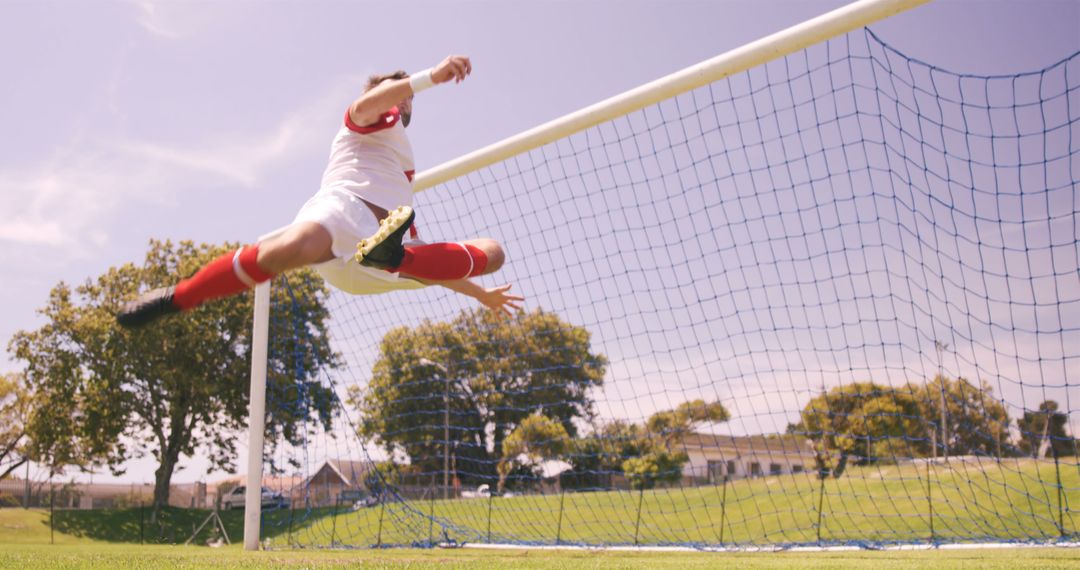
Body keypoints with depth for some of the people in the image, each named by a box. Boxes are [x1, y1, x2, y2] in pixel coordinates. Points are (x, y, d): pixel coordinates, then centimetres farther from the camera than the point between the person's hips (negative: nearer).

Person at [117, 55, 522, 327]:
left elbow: (427, 260, 39)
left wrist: (479, 293, 38)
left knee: (492, 254, -5)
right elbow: (363, 105, -5)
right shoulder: (377, 120, 24)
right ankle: (173, 299, -21)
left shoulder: (402, 183, 41)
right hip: (344, 205, -6)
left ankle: (389, 255, -32)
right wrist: (432, 76, -16)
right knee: (299, 247, -41)